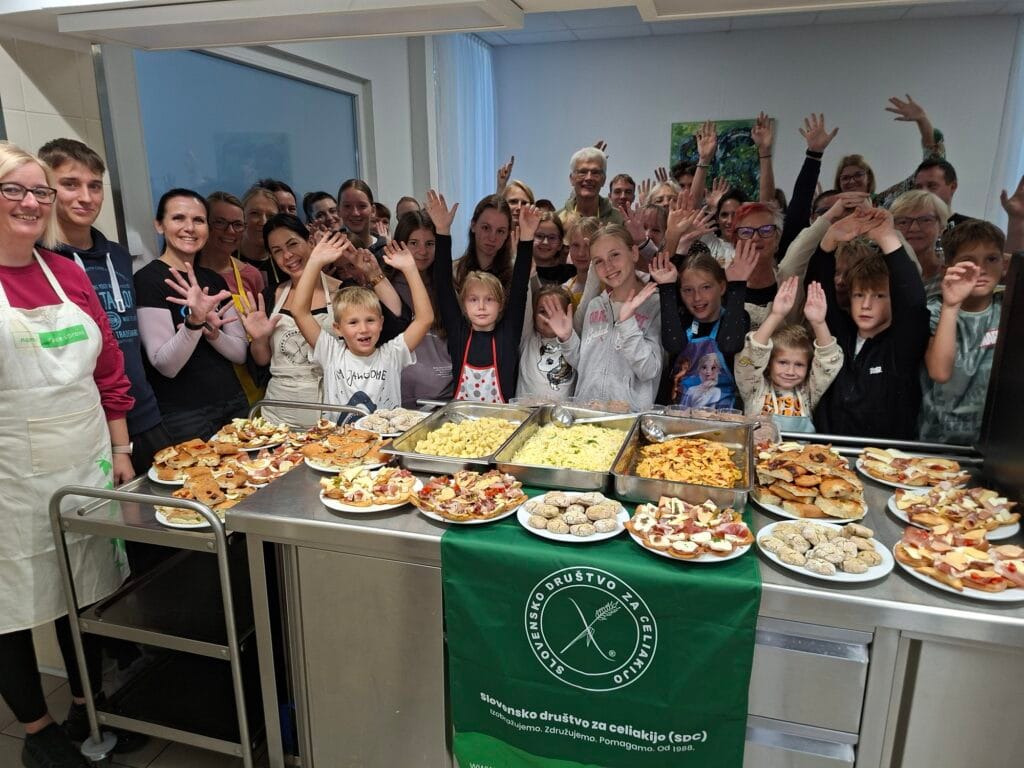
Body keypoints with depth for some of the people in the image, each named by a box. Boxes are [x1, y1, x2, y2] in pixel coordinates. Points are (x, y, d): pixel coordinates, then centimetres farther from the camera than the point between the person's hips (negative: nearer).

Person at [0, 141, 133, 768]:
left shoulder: (68, 274, 7)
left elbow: (109, 369, 10)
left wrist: (120, 449, 8)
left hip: (87, 463, 4)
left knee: (87, 587, 17)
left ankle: (91, 703, 37)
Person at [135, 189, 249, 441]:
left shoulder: (215, 280, 8)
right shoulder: (148, 280, -10)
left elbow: (240, 352, 5)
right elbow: (165, 365, -17)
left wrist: (212, 332, -14)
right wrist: (194, 321, -33)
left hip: (235, 405, 6)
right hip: (184, 417, -6)